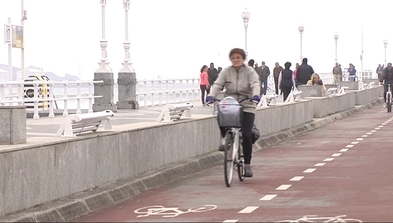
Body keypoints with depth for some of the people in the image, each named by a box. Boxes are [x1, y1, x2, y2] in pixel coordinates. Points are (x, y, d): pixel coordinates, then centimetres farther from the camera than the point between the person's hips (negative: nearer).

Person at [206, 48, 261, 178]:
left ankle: (247, 165, 2)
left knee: (246, 134, -10)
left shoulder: (250, 71, 1)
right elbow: (218, 84, -6)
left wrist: (255, 95, -36)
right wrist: (211, 96, -25)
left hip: (246, 106, -1)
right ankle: (224, 138, -5)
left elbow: (255, 84, -15)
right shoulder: (226, 72, 6)